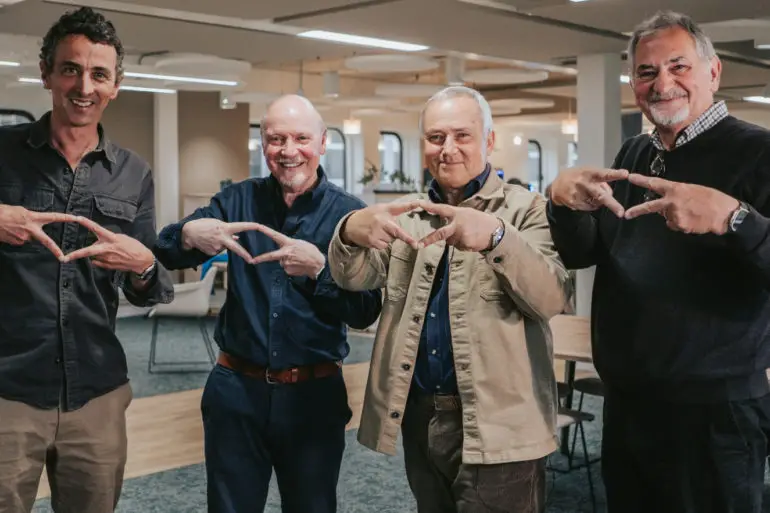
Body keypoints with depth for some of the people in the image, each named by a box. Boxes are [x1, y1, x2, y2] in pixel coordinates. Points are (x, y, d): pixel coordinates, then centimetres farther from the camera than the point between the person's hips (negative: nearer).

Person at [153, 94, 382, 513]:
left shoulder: (349, 214, -5)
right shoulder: (238, 200, 1)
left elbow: (366, 313, -10)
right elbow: (165, 255, -6)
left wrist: (319, 268, -28)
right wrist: (189, 233, -29)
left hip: (314, 394, -1)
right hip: (236, 388, 1)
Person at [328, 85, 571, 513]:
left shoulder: (525, 209, -3)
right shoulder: (410, 213, 10)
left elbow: (550, 299, -16)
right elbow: (353, 279, -1)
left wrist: (496, 235, -34)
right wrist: (352, 232, -25)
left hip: (498, 425, -4)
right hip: (418, 415, 5)